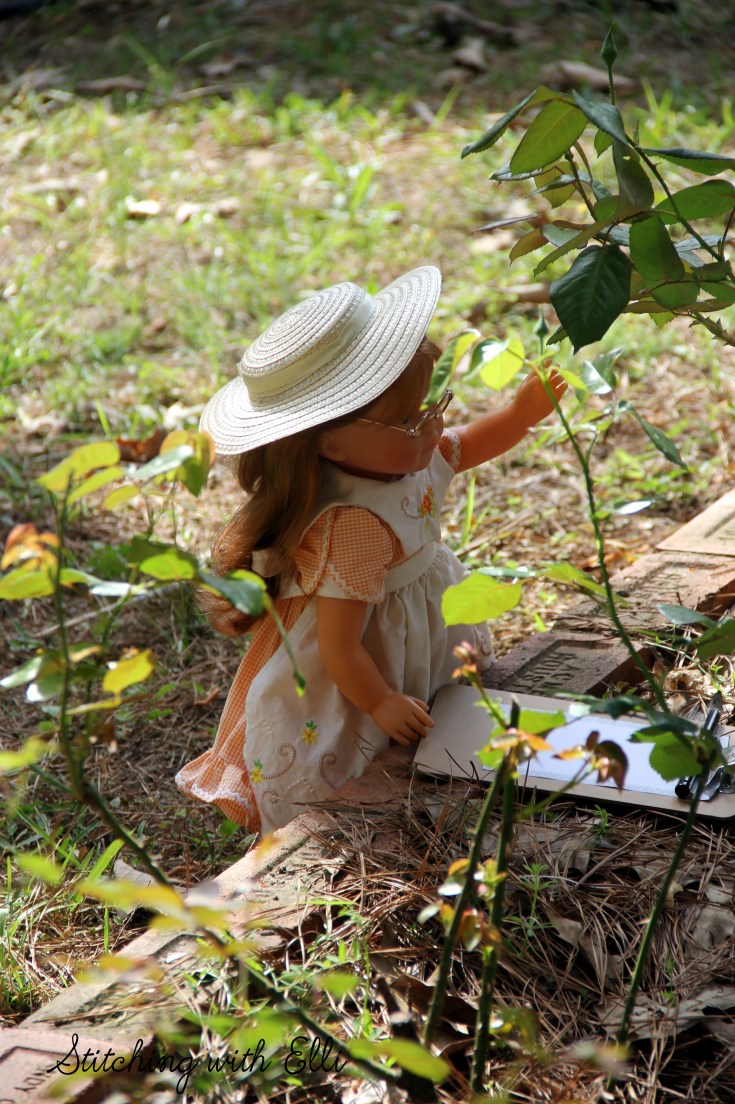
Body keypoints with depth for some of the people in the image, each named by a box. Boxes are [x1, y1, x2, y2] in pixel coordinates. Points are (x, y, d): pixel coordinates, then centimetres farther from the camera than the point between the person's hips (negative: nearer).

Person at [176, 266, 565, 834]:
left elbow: (467, 445, 12)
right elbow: (339, 647, -32)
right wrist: (381, 705, -18)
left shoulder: (407, 454, -13)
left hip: (424, 635, 9)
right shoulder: (355, 527, -39)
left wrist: (521, 411, -6)